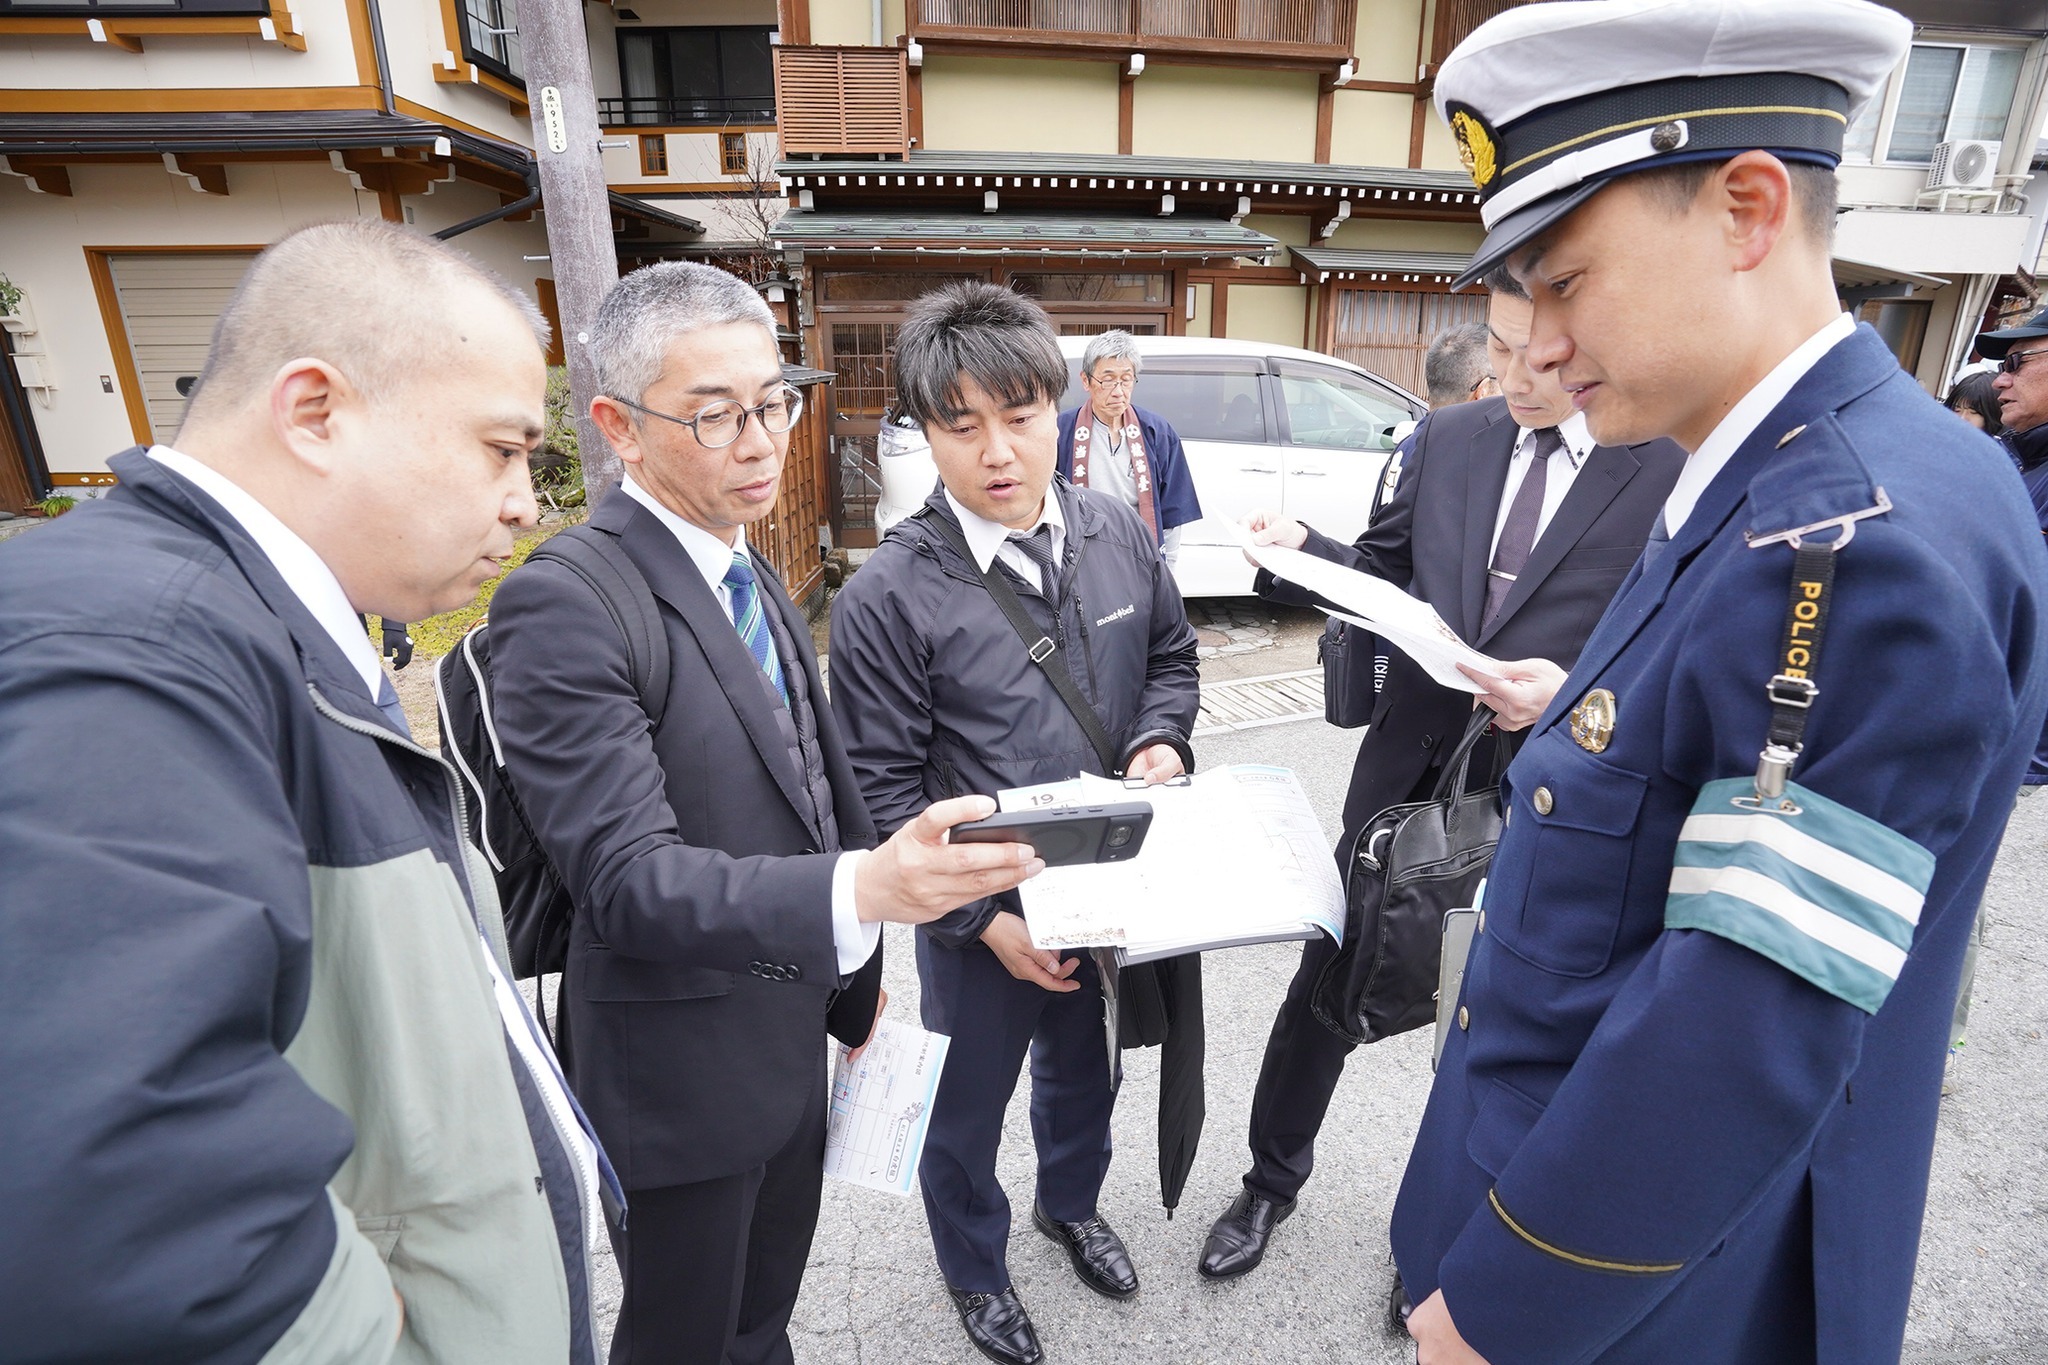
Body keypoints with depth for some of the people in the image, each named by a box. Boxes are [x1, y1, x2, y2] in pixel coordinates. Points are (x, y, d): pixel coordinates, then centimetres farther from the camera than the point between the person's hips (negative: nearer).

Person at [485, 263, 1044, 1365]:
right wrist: (862, 888, -44)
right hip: (678, 1075, -7)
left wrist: (855, 975, 15)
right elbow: (627, 876, -29)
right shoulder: (563, 607, -23)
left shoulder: (750, 576, 5)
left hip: (792, 1036, 8)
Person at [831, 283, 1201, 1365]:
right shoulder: (888, 596, -21)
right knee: (967, 1106, 20)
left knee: (1085, 1073, 29)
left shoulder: (1119, 534, -7)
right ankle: (974, 1266, 52)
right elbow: (885, 787, -17)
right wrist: (987, 918, -18)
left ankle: (1069, 1203, 61)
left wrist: (1160, 737, -11)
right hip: (979, 917, -4)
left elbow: (1172, 656, 9)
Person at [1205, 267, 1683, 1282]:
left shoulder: (1679, 470, -11)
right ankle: (1272, 1181, 40)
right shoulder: (1449, 437, 1)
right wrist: (1301, 550, -10)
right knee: (1325, 981, 14)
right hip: (1406, 773, 3)